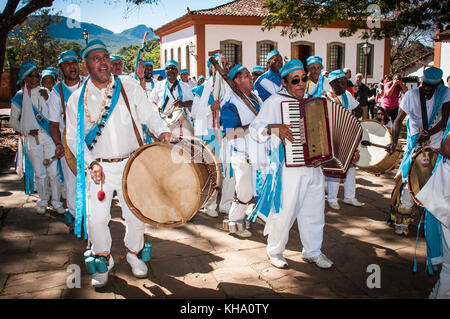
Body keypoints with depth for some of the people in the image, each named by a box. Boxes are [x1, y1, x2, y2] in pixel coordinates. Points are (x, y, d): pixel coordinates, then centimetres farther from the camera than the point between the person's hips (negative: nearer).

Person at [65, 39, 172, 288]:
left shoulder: (129, 86, 1)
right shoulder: (77, 99, 1)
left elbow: (149, 115, 6)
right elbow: (74, 138, 4)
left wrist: (161, 131, -14)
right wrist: (90, 162, -9)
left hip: (130, 164, 0)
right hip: (99, 167, 0)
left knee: (136, 215, 3)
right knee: (95, 218, -5)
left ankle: (133, 252, 31)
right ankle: (103, 259, 23)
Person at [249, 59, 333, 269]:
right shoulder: (275, 101, -4)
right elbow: (255, 129, -8)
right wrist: (274, 128, -27)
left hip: (313, 167, 7)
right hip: (289, 168, -6)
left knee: (314, 211, 14)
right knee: (284, 212, -1)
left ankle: (312, 251, 31)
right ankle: (275, 251, 21)